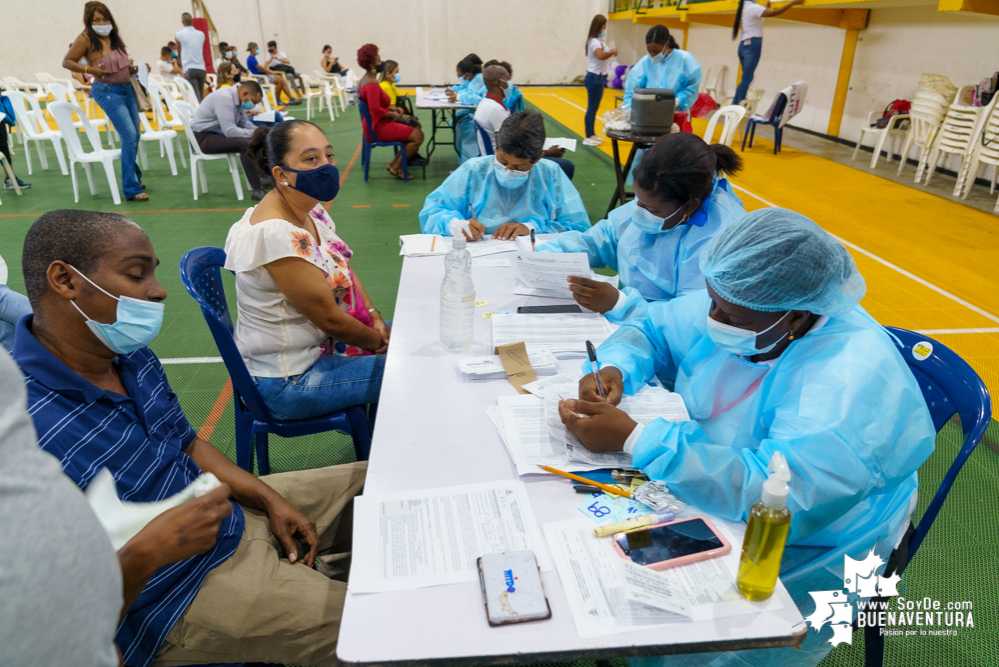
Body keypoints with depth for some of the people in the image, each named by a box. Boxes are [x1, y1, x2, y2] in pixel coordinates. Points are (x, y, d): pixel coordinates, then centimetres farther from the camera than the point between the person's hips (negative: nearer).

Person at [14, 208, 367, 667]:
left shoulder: (132, 357, -3)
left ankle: (334, 580, 39)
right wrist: (152, 549, -35)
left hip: (235, 514, 8)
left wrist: (270, 499, 2)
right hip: (179, 594, -8)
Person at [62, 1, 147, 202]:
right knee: (129, 136, -17)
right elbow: (67, 62, -2)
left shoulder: (114, 37, 13)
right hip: (108, 91, -7)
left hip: (127, 88, 7)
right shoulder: (86, 39, -5)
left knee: (135, 136, 13)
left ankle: (133, 177, 32)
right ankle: (131, 189, -15)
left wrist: (137, 69, 4)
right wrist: (88, 69, -17)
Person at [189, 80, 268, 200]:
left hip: (218, 132, 10)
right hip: (203, 137, -10)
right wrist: (254, 134, -20)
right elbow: (230, 131, -30)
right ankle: (257, 190, -28)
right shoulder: (224, 98, -24)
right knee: (245, 143, -29)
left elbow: (244, 123, 13)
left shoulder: (237, 98, 4)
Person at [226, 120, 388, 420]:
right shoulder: (276, 235, -30)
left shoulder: (310, 209, -1)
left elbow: (343, 269, 12)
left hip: (319, 340, 9)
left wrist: (374, 316, -2)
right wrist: (380, 344, -9)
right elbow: (329, 317, -24)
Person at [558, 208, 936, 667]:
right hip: (707, 492, 7)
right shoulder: (740, 303, -8)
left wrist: (631, 438, -37)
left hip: (802, 556, -6)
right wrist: (615, 369, -17)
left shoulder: (854, 380, -29)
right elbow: (652, 329, 6)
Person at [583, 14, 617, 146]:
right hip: (595, 78, -10)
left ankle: (592, 134, 24)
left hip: (599, 77, 10)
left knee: (595, 107, 15)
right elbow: (600, 56, -34)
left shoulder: (599, 41, 14)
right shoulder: (594, 42, -16)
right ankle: (588, 137, -2)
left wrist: (610, 52, 5)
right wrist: (612, 52, -23)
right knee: (592, 108, -6)